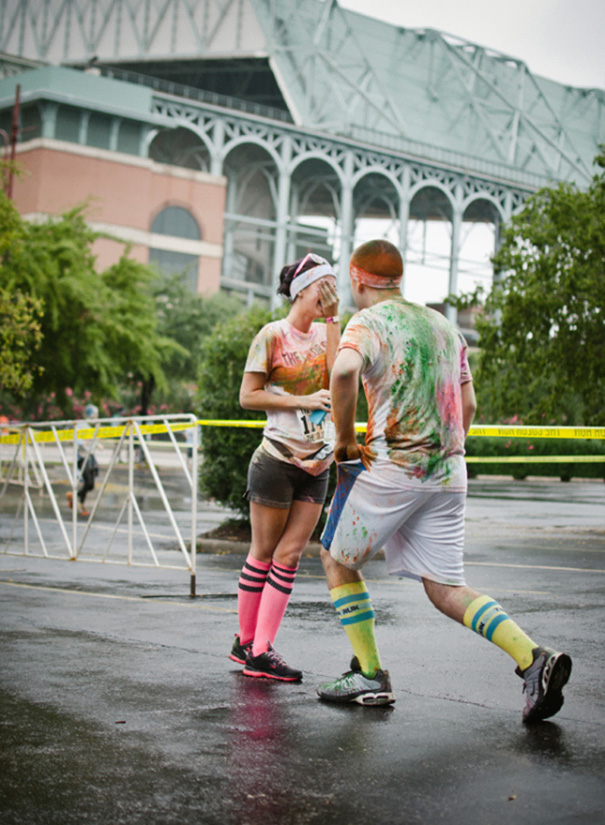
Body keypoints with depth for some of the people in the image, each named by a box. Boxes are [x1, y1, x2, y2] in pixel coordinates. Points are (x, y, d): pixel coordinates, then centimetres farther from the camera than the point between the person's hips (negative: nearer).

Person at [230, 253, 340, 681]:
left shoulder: (325, 332, 10)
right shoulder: (274, 335, -6)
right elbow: (248, 396, -7)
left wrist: (333, 320, -7)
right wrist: (303, 401, -14)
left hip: (317, 463, 5)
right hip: (278, 459, -5)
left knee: (290, 556, 2)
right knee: (264, 553, 3)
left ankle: (261, 650, 6)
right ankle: (246, 640, 16)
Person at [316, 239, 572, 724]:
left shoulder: (370, 321, -4)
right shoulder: (442, 324, 18)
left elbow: (345, 371, -26)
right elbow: (468, 404, 20)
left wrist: (344, 438, -14)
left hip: (392, 466, -6)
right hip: (449, 473, 7)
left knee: (337, 559, 13)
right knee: (446, 586, 7)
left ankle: (371, 676, 11)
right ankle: (533, 659, -12)